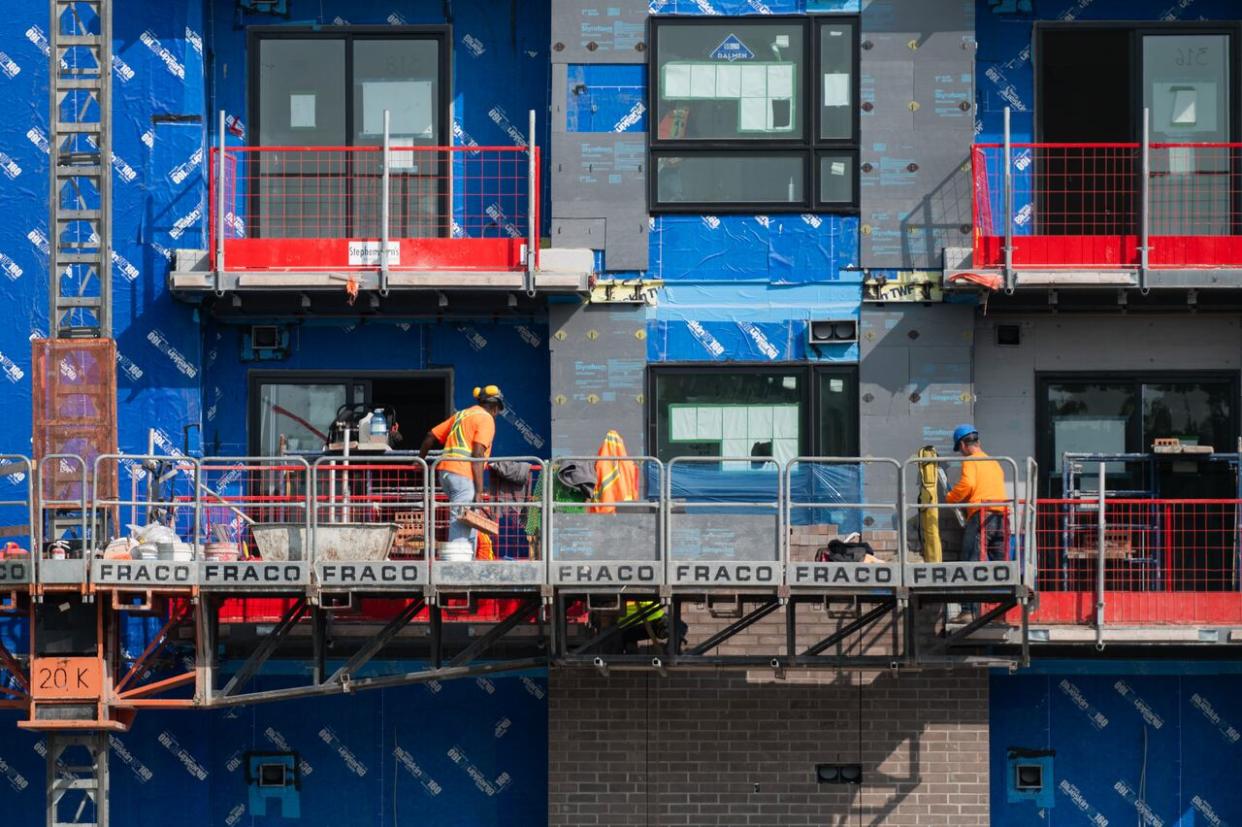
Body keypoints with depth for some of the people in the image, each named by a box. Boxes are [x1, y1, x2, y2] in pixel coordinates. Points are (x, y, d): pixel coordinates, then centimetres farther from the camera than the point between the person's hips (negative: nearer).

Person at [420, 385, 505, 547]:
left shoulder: (461, 415, 24)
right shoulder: (486, 419, 0)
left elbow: (431, 435, 24)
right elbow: (477, 455, -12)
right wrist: (478, 491, -15)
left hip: (444, 471, 9)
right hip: (463, 475, -9)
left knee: (469, 526, 17)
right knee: (460, 528, -14)